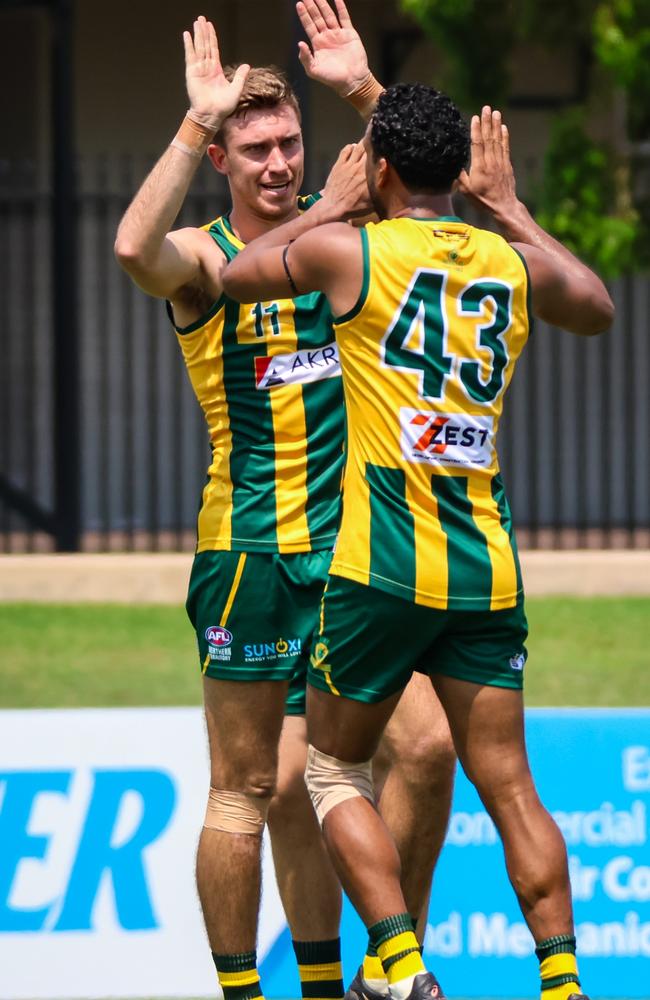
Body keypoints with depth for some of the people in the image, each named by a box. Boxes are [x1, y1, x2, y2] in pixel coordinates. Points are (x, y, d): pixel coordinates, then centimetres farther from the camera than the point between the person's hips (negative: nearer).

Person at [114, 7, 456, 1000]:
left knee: (427, 744, -6)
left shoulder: (340, 223, 10)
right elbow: (135, 248, -26)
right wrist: (200, 119, -24)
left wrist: (366, 91, -8)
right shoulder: (205, 256, -5)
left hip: (356, 543, 4)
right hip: (252, 554, -4)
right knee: (248, 790, -1)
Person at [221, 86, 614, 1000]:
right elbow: (597, 309, 30)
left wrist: (328, 205, 23)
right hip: (489, 569, 4)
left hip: (383, 568, -4)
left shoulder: (349, 251, -5)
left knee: (336, 771, 11)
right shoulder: (516, 264, 7)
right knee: (508, 786, 8)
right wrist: (507, 206, 33)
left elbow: (236, 275, 14)